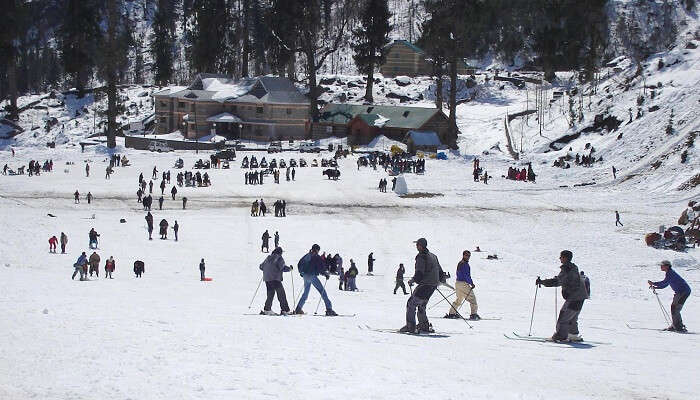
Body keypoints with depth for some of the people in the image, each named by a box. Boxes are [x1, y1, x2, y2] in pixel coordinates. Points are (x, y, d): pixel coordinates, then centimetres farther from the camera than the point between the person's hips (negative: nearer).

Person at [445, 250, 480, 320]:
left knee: (459, 299, 20)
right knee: (472, 298, -4)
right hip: (463, 284, -10)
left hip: (458, 283, 10)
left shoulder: (460, 263, 15)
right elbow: (466, 275, -21)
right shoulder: (465, 264, -15)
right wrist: (472, 283, -14)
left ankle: (451, 313, 19)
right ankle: (474, 314, -8)